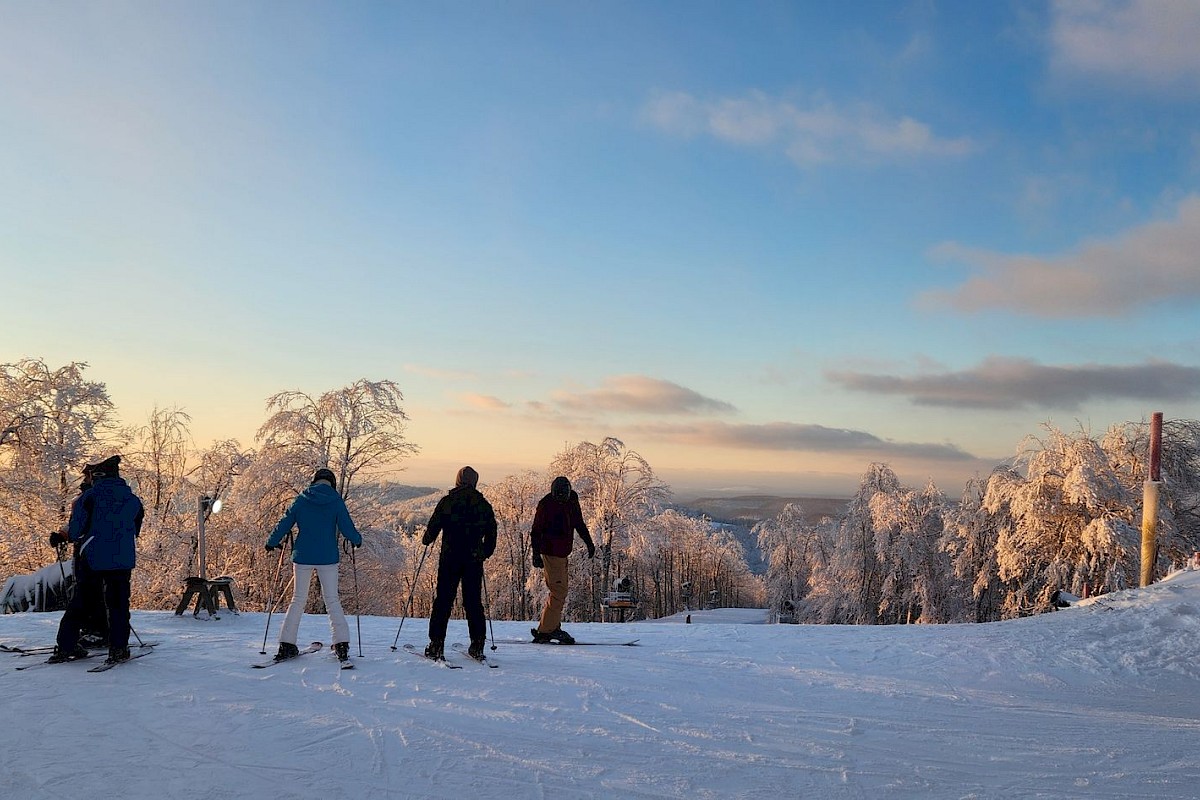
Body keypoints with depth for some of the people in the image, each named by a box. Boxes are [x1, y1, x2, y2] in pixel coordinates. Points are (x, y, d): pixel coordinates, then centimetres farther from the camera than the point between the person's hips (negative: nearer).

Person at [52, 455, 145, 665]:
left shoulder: (90, 495, -3)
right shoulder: (133, 499, 8)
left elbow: (74, 532, -4)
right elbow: (136, 530, 17)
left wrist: (71, 534, 17)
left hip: (93, 558, -1)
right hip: (123, 559, 2)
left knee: (80, 601, 11)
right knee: (118, 604, 7)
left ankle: (65, 646, 14)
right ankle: (118, 648, 2)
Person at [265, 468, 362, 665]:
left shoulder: (301, 499, 2)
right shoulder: (336, 500, -3)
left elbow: (284, 524, 4)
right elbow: (347, 529, -6)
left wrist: (272, 542, 20)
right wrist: (357, 540, 15)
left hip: (303, 556, 1)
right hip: (328, 558, -1)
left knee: (298, 599, 12)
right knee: (332, 600, 6)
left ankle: (287, 644, 7)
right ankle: (341, 644, -1)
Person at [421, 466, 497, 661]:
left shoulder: (447, 501, -3)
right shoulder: (484, 504, 5)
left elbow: (434, 526, -3)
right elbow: (491, 533, 10)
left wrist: (426, 539, 17)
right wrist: (485, 553, 24)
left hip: (450, 559, -2)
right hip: (474, 560, 2)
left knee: (443, 601, 3)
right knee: (474, 601, 9)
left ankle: (437, 645, 2)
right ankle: (477, 645, 8)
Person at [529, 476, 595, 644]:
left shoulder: (572, 501, 4)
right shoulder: (545, 504, -14)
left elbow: (579, 524, 19)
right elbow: (535, 532, -12)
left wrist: (589, 543, 17)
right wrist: (536, 554, -20)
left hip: (563, 553, 8)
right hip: (550, 553, -8)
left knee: (560, 591, 12)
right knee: (559, 591, -10)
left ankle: (553, 628, 20)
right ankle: (545, 631, -4)